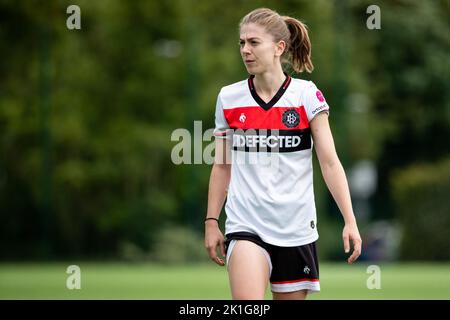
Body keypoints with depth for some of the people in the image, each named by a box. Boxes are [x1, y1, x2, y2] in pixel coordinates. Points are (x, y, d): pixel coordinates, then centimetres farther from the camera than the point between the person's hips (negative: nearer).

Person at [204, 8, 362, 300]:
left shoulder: (307, 95, -2)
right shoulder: (228, 98, 5)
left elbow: (329, 162, -5)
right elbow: (222, 166, 12)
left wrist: (350, 221, -12)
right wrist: (212, 222, 8)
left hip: (296, 228, 0)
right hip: (245, 227, 0)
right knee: (248, 305, -21)